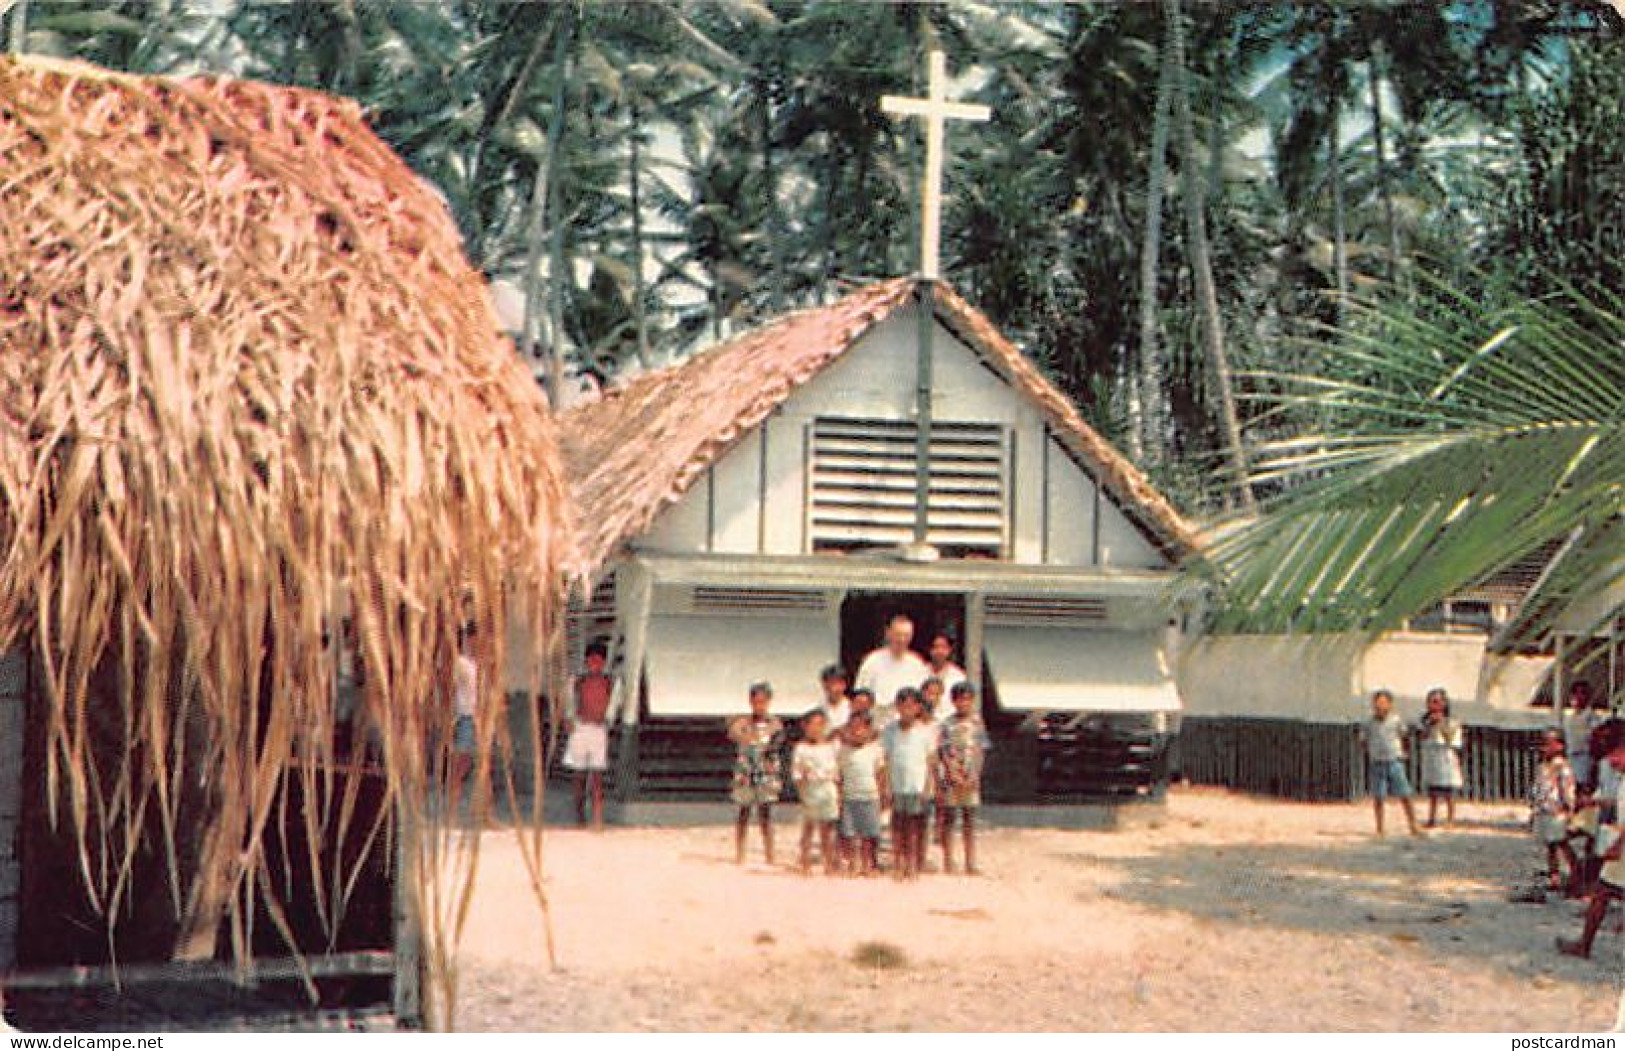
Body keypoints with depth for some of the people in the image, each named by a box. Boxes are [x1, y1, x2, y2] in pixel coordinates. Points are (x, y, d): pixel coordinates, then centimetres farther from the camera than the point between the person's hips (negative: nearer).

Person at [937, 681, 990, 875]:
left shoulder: (976, 722, 6)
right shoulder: (948, 724, -3)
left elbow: (981, 750, 6)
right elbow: (943, 753, -5)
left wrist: (974, 776, -4)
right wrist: (954, 775, -12)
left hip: (971, 779, 3)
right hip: (951, 778, -3)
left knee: (969, 822, 5)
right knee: (948, 819, 1)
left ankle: (970, 864, 9)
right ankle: (948, 862, 8)